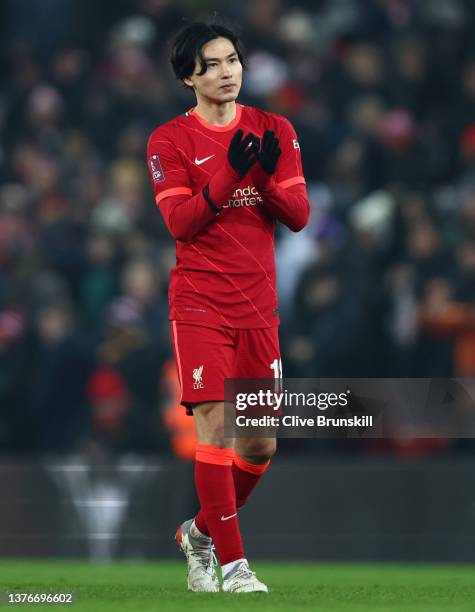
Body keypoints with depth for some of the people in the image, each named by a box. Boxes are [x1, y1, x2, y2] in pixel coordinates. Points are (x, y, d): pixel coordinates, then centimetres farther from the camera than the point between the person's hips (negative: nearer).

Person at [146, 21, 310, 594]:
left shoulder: (275, 131, 8)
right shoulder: (170, 140, -1)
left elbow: (299, 217, 2)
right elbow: (179, 222, -13)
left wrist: (269, 175, -16)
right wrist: (230, 172, -24)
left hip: (258, 305, 4)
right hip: (199, 304, -4)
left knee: (261, 443, 5)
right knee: (214, 427, -13)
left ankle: (201, 532, 28)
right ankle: (233, 565, -8)